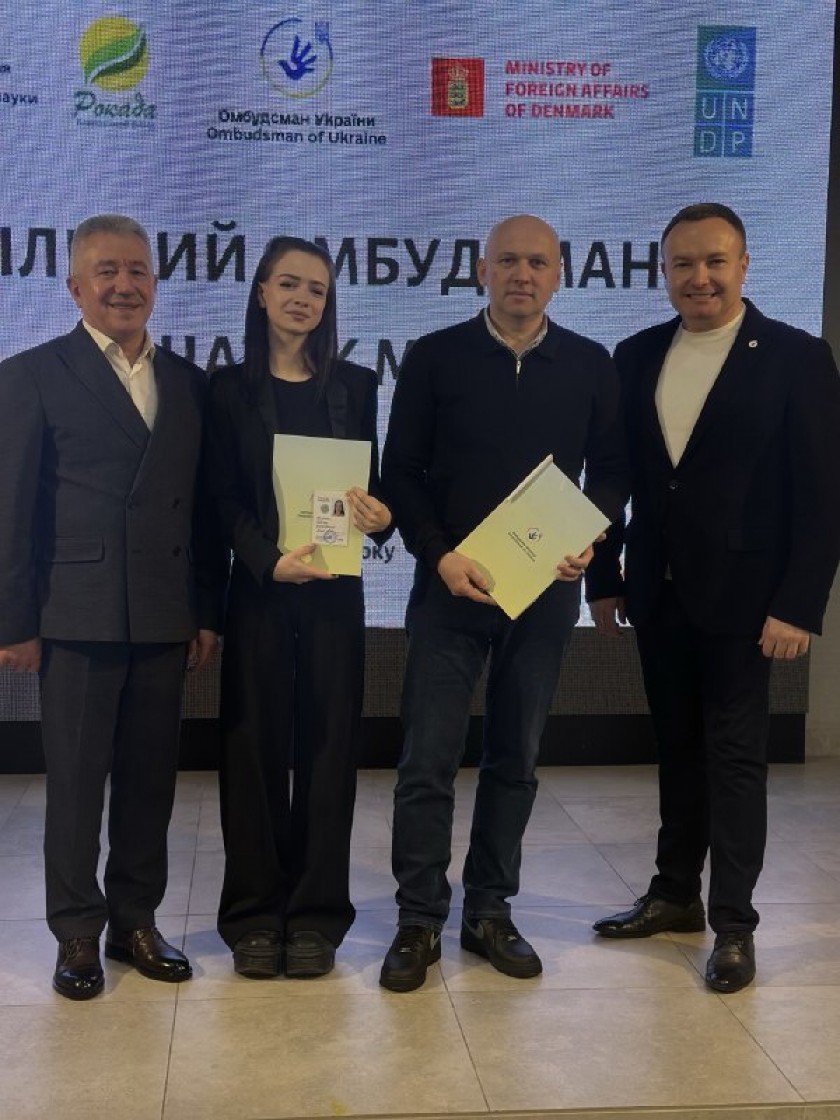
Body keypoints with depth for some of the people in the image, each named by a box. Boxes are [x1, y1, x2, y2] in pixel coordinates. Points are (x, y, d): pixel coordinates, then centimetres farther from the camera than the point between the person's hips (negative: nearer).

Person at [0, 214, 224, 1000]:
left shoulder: (186, 381, 12)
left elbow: (201, 503, 11)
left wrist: (208, 609, 8)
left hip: (165, 618, 4)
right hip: (76, 615, -3)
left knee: (149, 780, 11)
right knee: (75, 782, 6)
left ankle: (135, 920, 25)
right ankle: (77, 933, 19)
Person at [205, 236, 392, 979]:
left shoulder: (355, 386, 9)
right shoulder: (231, 388, 4)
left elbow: (372, 482, 8)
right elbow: (223, 497, -3)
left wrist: (380, 517, -15)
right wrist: (270, 558, -20)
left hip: (334, 589, 1)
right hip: (258, 587, -1)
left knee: (328, 744, 4)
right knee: (256, 745, 3)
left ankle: (317, 914, 13)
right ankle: (256, 914, 13)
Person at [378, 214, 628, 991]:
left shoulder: (591, 366, 4)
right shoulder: (435, 357, -1)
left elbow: (610, 471, 9)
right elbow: (401, 471, -1)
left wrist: (588, 541, -9)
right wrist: (440, 556, -13)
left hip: (545, 590, 2)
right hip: (451, 585, -2)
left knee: (516, 758, 10)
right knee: (429, 759, -1)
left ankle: (490, 911, 23)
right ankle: (420, 919, 12)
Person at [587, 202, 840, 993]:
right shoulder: (637, 356, 6)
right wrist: (604, 576, 7)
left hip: (742, 596, -4)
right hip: (658, 592, 5)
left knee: (735, 755, 1)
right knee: (677, 747, 15)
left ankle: (733, 922, 12)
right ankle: (675, 893, 29)